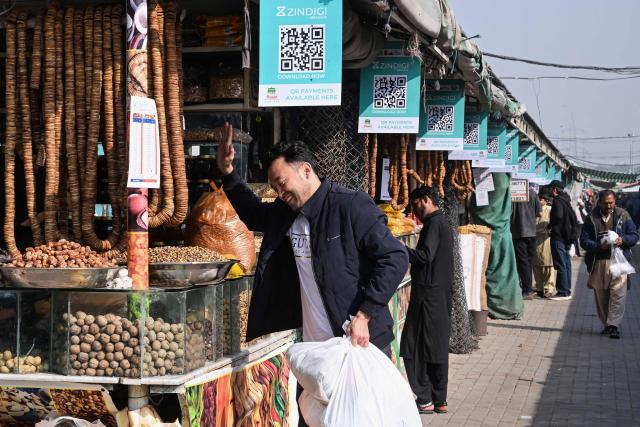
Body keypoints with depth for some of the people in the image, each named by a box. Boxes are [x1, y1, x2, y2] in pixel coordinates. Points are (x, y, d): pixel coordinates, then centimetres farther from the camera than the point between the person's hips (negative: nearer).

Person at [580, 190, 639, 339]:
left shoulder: (623, 215, 6)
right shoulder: (592, 218, 6)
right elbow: (584, 240, 2)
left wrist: (622, 240, -15)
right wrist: (600, 246, -16)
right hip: (598, 262, 2)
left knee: (618, 294, -13)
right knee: (601, 296, 7)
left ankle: (614, 325, -11)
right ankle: (606, 324, 18)